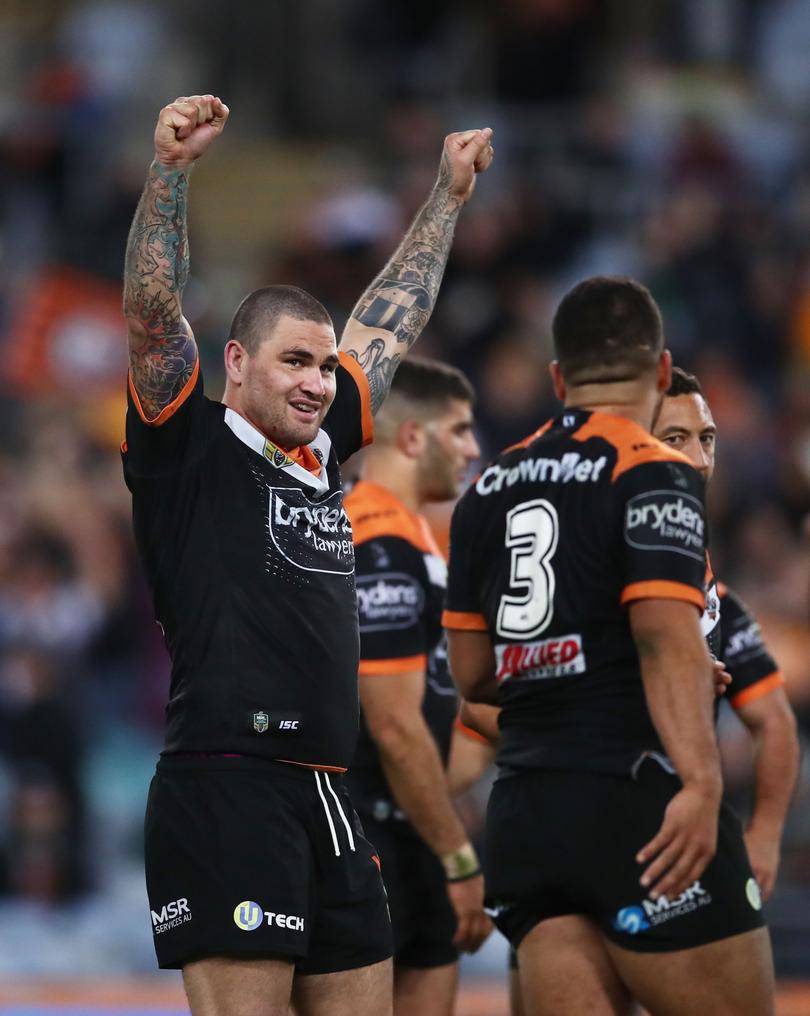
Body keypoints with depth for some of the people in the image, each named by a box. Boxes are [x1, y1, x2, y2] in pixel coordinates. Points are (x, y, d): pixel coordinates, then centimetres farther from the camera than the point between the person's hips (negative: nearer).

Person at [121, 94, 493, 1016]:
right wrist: (169, 168, -24)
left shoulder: (320, 454, 18)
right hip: (225, 793, -8)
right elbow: (151, 313, -14)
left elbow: (389, 321, 29)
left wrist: (449, 193, 38)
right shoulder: (191, 449, 0)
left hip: (326, 801, 8)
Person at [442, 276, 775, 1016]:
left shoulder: (489, 491, 14)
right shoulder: (654, 475, -6)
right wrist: (701, 783, -28)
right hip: (634, 803, -7)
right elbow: (666, 636, -20)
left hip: (526, 816, 7)